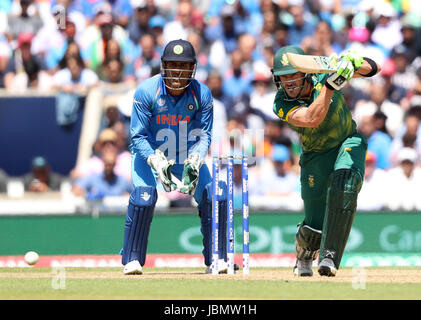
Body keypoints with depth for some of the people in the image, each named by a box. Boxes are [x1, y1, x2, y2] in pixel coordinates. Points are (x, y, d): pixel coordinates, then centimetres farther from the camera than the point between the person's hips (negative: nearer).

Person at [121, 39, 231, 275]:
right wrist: (157, 162, -35)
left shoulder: (202, 94, -17)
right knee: (143, 196, -26)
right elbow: (138, 137, -20)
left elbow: (204, 136, -11)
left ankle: (216, 260, 4)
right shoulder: (147, 92, -23)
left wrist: (195, 160, -31)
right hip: (150, 155, -3)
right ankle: (132, 261, -12)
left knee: (214, 194, -12)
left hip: (187, 156, 3)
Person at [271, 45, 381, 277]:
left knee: (344, 182, -33)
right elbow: (312, 119, -41)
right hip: (316, 157, 0)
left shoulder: (323, 70, -18)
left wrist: (356, 64, -32)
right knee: (316, 225, -1)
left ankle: (329, 257, -32)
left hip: (348, 143, 0)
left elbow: (374, 68, -10)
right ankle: (304, 257, 38)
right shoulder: (281, 104, -22)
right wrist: (332, 84, -49)